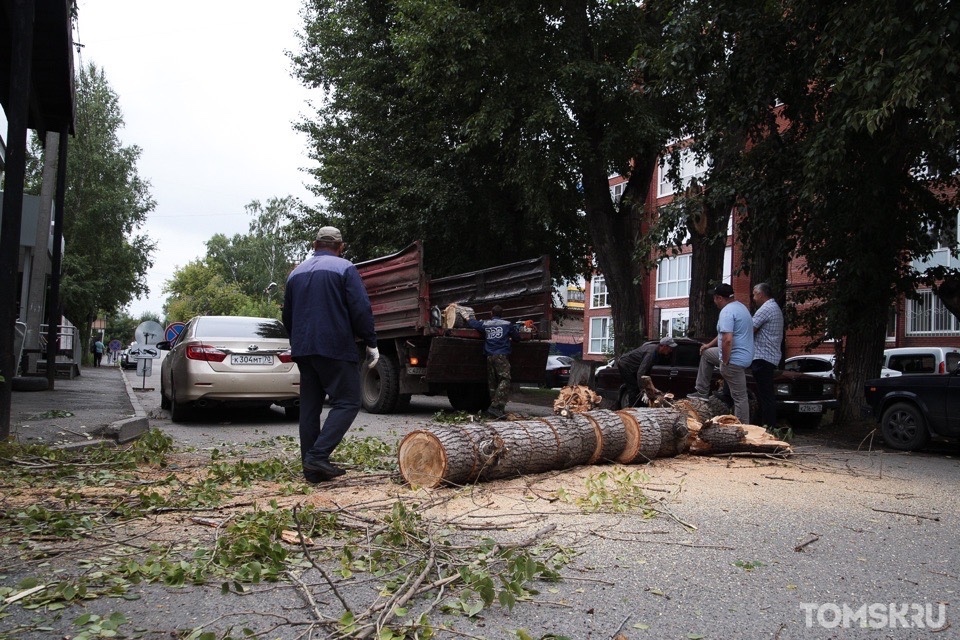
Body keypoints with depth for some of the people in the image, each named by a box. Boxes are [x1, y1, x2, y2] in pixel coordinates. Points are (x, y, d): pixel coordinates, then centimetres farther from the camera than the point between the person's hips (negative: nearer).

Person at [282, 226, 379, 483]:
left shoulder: (296, 273, 17)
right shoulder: (344, 269, -3)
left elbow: (287, 316, 24)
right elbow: (361, 310, -12)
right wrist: (371, 343, -5)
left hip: (302, 349, 7)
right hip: (336, 348, -7)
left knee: (310, 406, 10)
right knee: (347, 402, -3)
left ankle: (311, 467, 10)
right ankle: (318, 455, -17)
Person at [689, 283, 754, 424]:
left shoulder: (727, 311, -20)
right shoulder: (739, 306, 13)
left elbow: (727, 340, -31)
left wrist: (725, 362, -20)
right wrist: (709, 345, 31)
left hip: (734, 359, -11)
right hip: (741, 355, 11)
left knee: (739, 396, -3)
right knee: (706, 354, 26)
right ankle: (702, 393, 29)